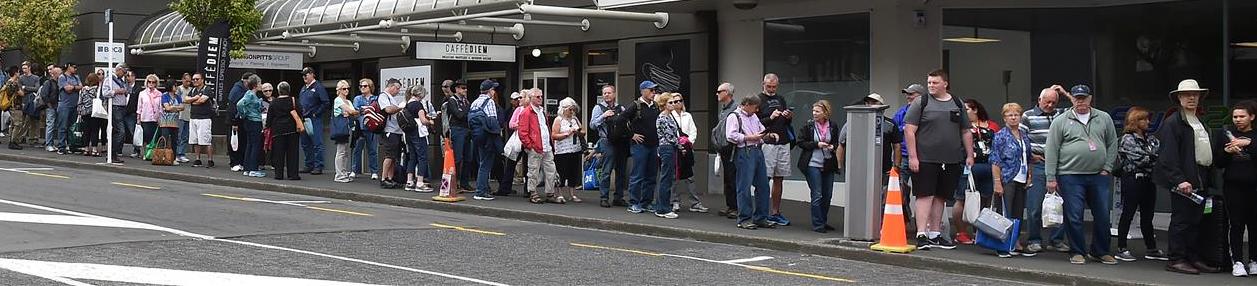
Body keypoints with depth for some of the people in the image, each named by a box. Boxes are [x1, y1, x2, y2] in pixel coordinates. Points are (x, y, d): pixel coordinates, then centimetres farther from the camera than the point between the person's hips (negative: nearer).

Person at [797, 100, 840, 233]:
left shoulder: (833, 127, 4)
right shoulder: (808, 126, -3)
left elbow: (837, 142, 16)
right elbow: (801, 143, -3)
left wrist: (833, 147, -7)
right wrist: (817, 145, -14)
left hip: (828, 165, 4)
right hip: (813, 164, -4)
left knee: (827, 195, 9)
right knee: (817, 195, -6)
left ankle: (823, 221, 23)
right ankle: (817, 224, -2)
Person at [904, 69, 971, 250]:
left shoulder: (957, 104, 13)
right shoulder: (921, 103, 0)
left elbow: (966, 132, 19)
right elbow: (909, 130, -6)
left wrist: (969, 155, 11)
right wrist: (912, 157, -13)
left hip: (951, 161, 5)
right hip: (925, 159, -4)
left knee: (940, 197, 10)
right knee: (925, 195, -8)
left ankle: (935, 235, 18)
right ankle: (921, 235, -10)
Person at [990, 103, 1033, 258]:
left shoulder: (1024, 136, 14)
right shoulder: (1001, 136, -6)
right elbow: (995, 161, -10)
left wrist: (1030, 177, 12)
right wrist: (997, 182, -16)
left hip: (1021, 181, 6)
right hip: (1007, 180, -6)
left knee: (1018, 214, 9)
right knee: (1006, 213, -6)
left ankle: (1016, 243, 15)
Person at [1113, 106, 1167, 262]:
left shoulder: (1150, 139, 16)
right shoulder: (1128, 138, -6)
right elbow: (1139, 158, -16)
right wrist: (1155, 158, -9)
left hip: (1148, 180, 7)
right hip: (1133, 179, -7)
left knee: (1147, 215, 10)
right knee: (1128, 214, -2)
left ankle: (1152, 249, 14)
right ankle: (1121, 249, 2)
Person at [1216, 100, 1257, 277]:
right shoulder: (1224, 134, 10)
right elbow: (1217, 162, 9)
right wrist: (1226, 152, -9)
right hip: (1233, 186, 0)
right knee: (1237, 224, -4)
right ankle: (1237, 262, -2)